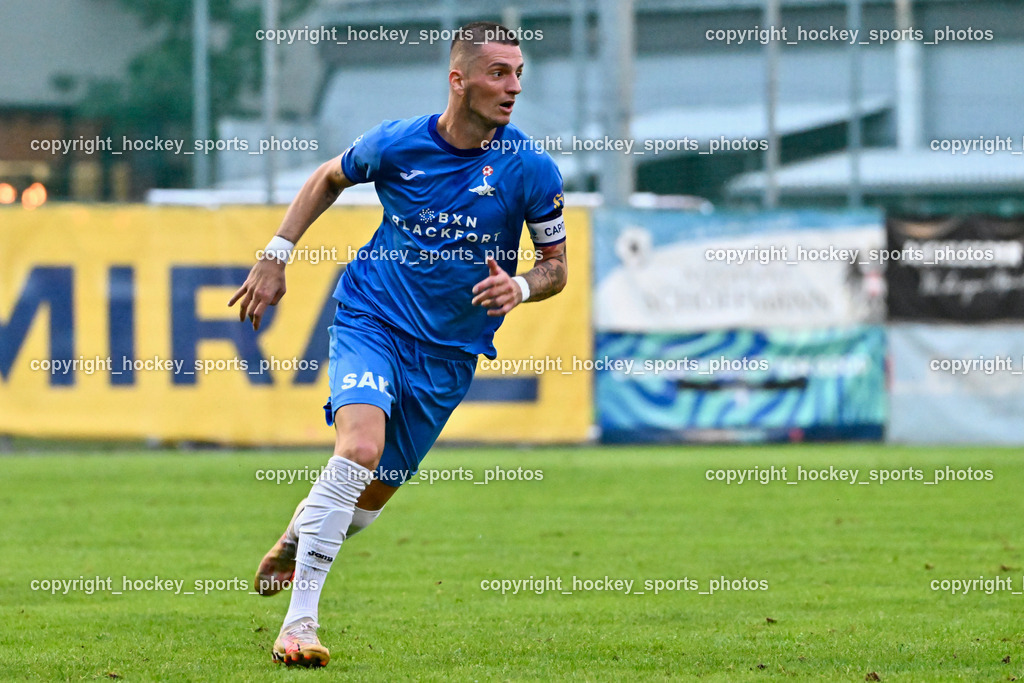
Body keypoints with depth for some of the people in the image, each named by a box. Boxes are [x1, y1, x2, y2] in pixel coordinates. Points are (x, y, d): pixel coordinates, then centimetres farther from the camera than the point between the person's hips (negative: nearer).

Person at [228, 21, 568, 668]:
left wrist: (519, 287, -19)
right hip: (371, 319, -2)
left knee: (374, 492, 9)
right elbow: (328, 179, 13)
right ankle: (299, 621, -24)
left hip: (449, 353, 2)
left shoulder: (532, 170, -9)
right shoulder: (396, 143, -9)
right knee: (360, 450, -27)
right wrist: (276, 257, 10)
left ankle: (295, 541, 44)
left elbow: (556, 265, 3)